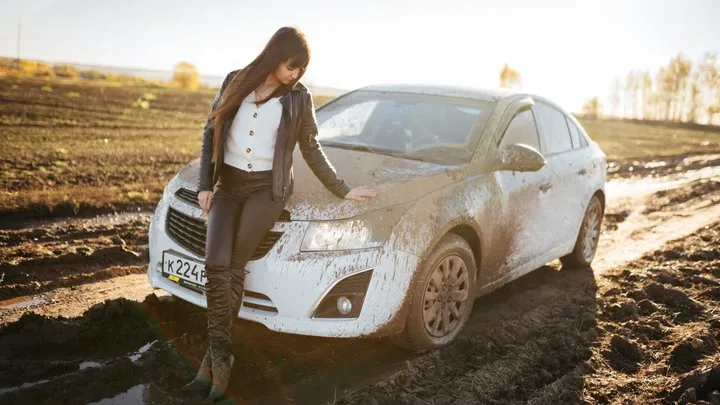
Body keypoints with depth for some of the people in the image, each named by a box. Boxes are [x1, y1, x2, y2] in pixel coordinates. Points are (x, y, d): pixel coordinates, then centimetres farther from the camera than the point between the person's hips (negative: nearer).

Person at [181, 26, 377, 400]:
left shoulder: (298, 97, 1)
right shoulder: (235, 82, 5)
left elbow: (311, 150, 10)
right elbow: (210, 133, 8)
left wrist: (342, 190, 11)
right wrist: (204, 184, 0)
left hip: (267, 188, -2)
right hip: (228, 184, 2)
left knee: (234, 267, -11)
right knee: (216, 267, -13)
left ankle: (214, 359, 4)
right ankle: (220, 358, -2)